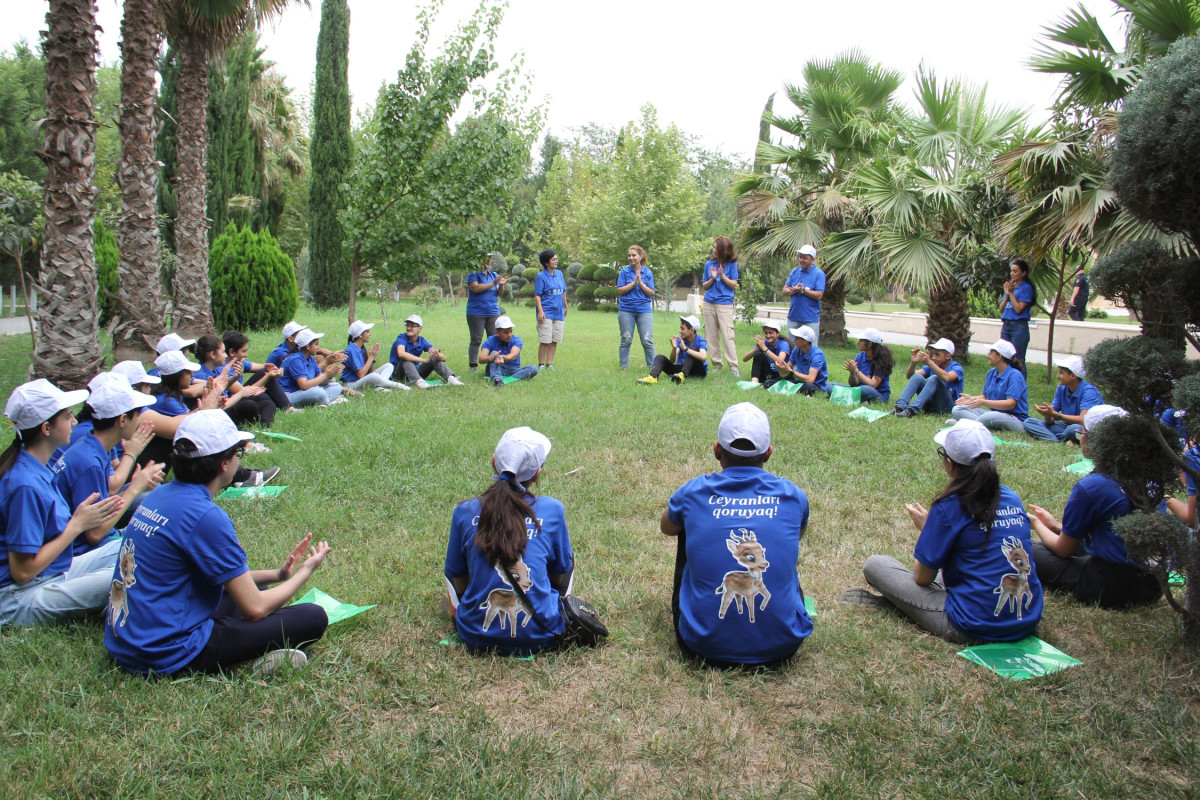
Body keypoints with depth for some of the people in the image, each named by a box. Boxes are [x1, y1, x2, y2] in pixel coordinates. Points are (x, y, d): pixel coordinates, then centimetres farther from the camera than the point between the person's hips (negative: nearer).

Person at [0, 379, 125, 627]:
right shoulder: (26, 485, -24)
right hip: (20, 600, -10)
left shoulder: (35, 468, 4)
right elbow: (22, 571, -21)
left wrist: (83, 516, -5)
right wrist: (78, 524, -16)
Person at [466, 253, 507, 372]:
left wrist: (501, 285, -9)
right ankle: (473, 365, 0)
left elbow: (499, 293, 13)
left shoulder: (494, 275, 16)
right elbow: (476, 288, -17)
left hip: (493, 312, 5)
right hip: (476, 312, -5)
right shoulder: (473, 275, 0)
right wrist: (493, 283, -18)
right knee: (476, 340, -3)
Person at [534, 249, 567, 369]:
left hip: (559, 313, 6)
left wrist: (565, 306, 23)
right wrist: (540, 311, -17)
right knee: (545, 341, -5)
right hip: (546, 313, -6)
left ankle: (549, 364, 14)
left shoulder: (559, 274, 12)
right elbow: (537, 296, -8)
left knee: (554, 341, 7)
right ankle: (541, 364, 4)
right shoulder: (541, 276, -5)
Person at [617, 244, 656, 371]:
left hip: (644, 310, 0)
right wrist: (633, 282, -12)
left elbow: (651, 293, 0)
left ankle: (652, 366, 6)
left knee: (647, 341, -3)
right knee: (626, 340, 6)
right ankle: (624, 366, 15)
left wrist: (640, 282, -12)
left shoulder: (648, 273, 5)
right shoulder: (624, 271, 2)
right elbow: (620, 291, -4)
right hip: (626, 310, 0)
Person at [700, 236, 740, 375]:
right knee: (713, 336, 5)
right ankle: (717, 364, 14)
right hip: (709, 303, 4)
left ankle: (733, 366, -9)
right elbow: (704, 286, 11)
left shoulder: (731, 264, 1)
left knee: (727, 335, -10)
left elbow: (734, 285, -1)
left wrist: (723, 276, -14)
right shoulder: (709, 264, 9)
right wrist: (712, 278, -7)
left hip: (725, 303, -4)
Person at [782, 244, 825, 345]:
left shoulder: (819, 274, -6)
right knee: (792, 347, 14)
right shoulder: (795, 272, 10)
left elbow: (819, 295, -14)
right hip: (793, 317, 5)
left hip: (810, 319, -5)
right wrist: (795, 290, -13)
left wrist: (803, 290, -18)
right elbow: (785, 290, 6)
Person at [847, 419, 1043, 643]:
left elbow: (922, 577, -6)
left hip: (976, 629, -7)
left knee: (874, 565, 0)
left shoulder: (950, 506, -15)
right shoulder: (1012, 498, 3)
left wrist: (925, 527, 9)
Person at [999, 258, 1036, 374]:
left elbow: (1018, 309, -14)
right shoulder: (1010, 286, 15)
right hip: (1006, 325, 7)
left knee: (1018, 361, -5)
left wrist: (1011, 292, -10)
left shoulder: (1026, 288, -6)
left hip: (1019, 326, -7)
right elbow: (1001, 309, 11)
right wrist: (1007, 294, 0)